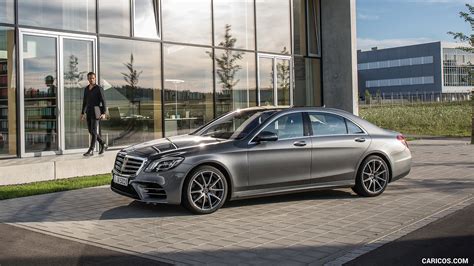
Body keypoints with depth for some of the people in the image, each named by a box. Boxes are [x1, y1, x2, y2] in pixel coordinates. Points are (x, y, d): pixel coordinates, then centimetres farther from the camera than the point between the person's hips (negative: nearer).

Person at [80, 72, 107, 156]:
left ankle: (91, 150, -6)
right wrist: (82, 113, 15)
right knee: (91, 131, 9)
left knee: (94, 131, -9)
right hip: (88, 112, 7)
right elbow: (84, 102, 19)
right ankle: (103, 144, 26)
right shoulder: (86, 89, 13)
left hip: (96, 111, -7)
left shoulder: (99, 88, -7)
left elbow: (103, 101, -9)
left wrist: (103, 113, -18)